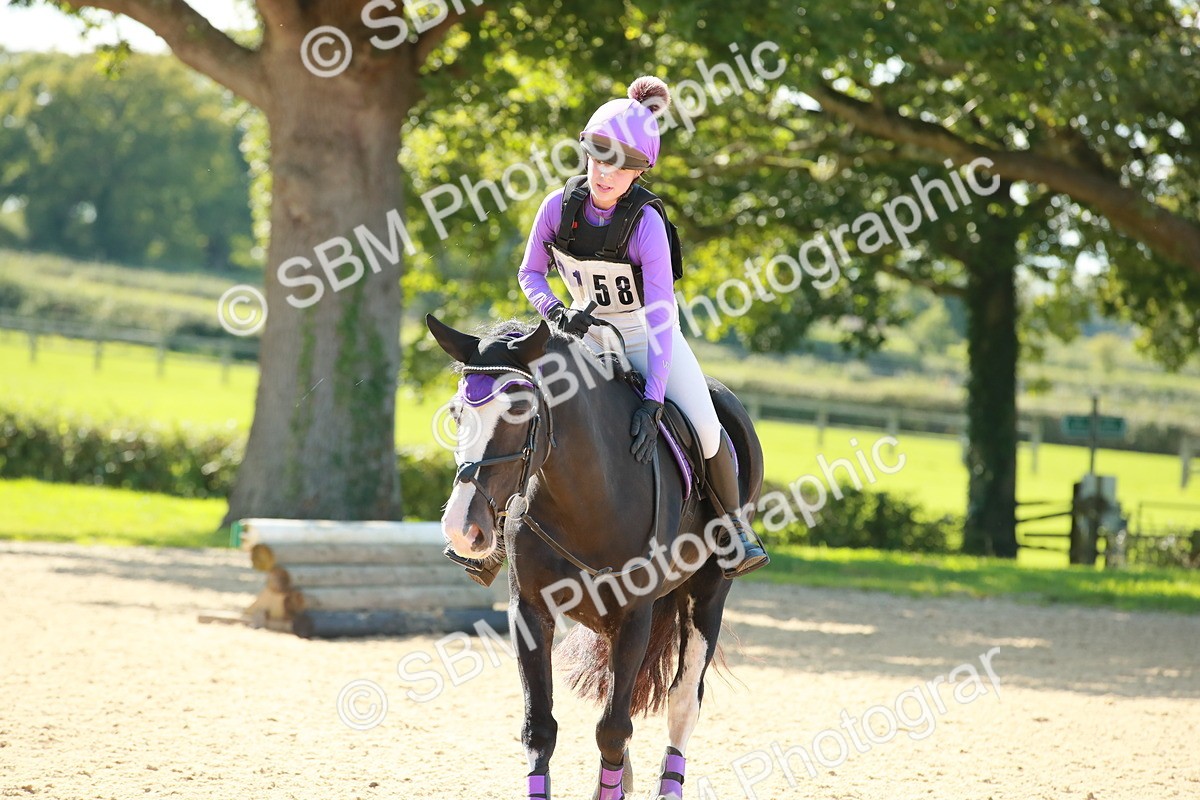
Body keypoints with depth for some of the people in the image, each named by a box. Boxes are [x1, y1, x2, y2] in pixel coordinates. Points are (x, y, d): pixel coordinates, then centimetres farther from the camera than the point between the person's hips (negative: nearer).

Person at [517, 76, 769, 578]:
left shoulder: (646, 222, -28)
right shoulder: (560, 206, -17)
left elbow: (661, 314, -33)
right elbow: (530, 272, -1)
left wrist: (653, 400, -40)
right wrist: (556, 313, -23)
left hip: (649, 338, -3)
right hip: (588, 335, 3)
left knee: (705, 427, -16)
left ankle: (734, 523, 10)